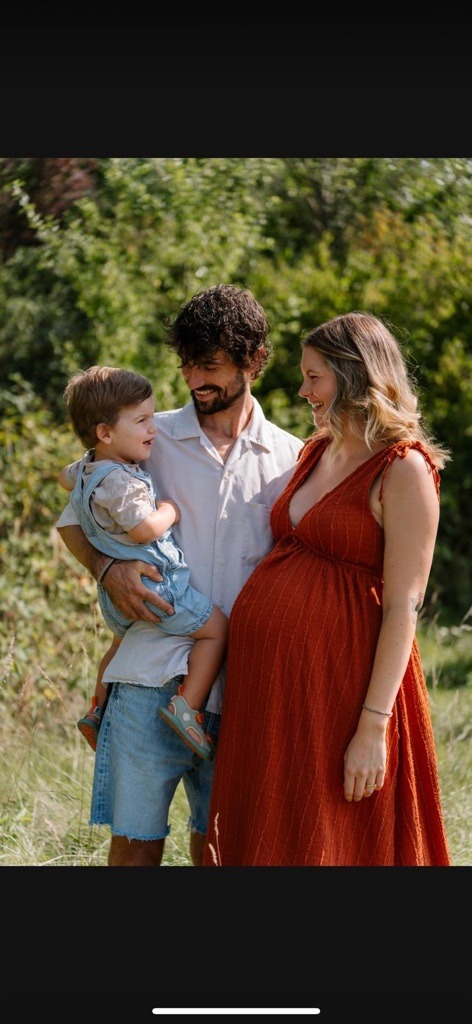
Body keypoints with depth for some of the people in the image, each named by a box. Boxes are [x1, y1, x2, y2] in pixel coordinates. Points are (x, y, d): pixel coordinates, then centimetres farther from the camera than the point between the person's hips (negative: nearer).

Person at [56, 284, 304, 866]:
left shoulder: (290, 459, 9)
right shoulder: (151, 437, 6)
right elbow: (73, 518, 14)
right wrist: (108, 569, -8)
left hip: (239, 682, 2)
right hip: (151, 673, -1)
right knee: (136, 844, -3)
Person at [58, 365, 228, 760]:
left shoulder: (86, 468, 8)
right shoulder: (119, 481, -25)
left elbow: (66, 477, 31)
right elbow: (145, 529, -32)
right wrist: (171, 509, -12)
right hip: (156, 585, -10)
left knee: (122, 642, 34)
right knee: (216, 628, -2)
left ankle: (98, 710, 41)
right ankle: (187, 707, -8)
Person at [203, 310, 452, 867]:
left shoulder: (403, 470, -11)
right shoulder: (316, 452, 14)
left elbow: (403, 607, -15)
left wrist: (373, 726, -21)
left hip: (338, 673, -8)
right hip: (263, 668, 8)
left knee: (327, 844, -1)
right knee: (266, 838, 11)